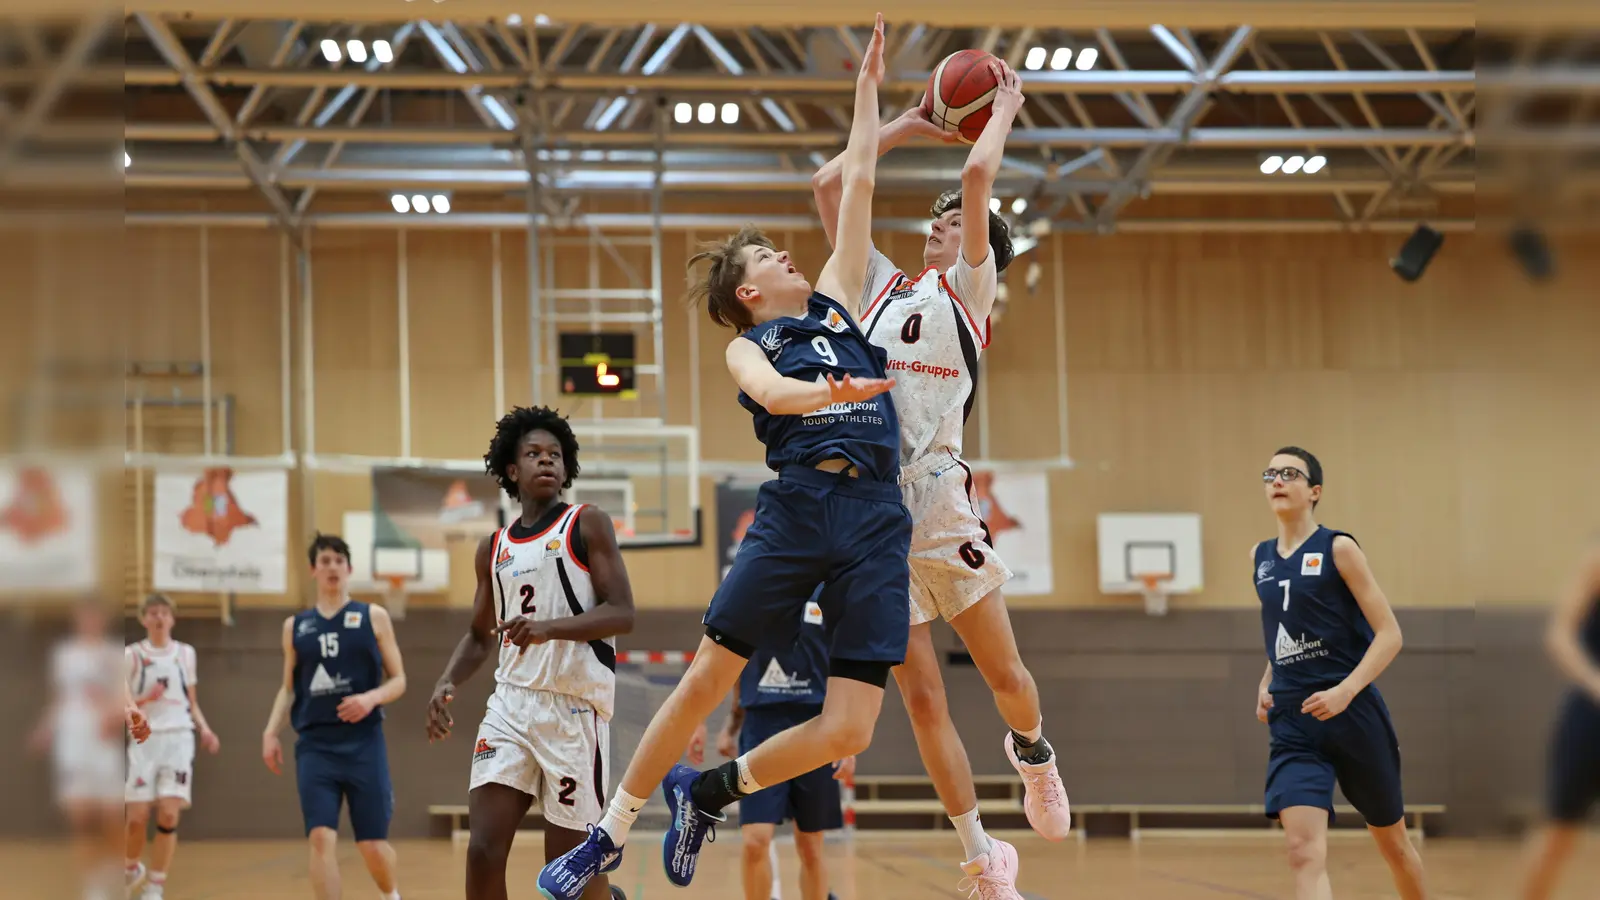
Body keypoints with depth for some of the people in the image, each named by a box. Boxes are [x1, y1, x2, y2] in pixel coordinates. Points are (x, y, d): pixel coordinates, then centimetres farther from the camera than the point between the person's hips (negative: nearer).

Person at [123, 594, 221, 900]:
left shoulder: (186, 654, 12)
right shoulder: (132, 655, 3)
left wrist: (205, 730, 1)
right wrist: (146, 698, -16)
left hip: (178, 738, 2)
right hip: (143, 738, -1)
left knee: (169, 814, -11)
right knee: (137, 816, -5)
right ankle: (133, 868, 25)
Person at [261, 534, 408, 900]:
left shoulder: (373, 617, 6)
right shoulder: (295, 626, 12)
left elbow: (398, 680, 5)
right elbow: (289, 687, 19)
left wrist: (371, 698, -16)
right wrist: (271, 731, 3)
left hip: (363, 743, -1)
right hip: (315, 746, 1)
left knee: (372, 845, 0)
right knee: (321, 838, -13)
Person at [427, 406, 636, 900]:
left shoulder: (587, 525, -1)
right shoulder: (494, 547, 15)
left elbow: (622, 615, -9)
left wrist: (549, 628, -25)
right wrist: (446, 683, 5)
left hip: (574, 708, -4)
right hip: (511, 703, 4)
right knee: (483, 850, -10)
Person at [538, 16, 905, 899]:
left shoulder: (836, 303, 24)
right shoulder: (747, 347, 13)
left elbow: (858, 186, 27)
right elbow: (772, 393, -11)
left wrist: (868, 85, 31)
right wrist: (830, 394, -31)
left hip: (876, 524, 3)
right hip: (795, 506, -3)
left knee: (847, 732, -8)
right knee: (706, 677, -5)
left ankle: (709, 792, 15)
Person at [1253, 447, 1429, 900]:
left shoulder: (1338, 549, -6)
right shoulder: (1259, 558, 11)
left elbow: (1389, 634, -9)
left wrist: (1346, 690, -21)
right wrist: (1265, 685, 8)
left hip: (1352, 714, -3)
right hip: (1292, 725, 3)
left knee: (1392, 842, 15)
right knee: (1305, 853, -16)